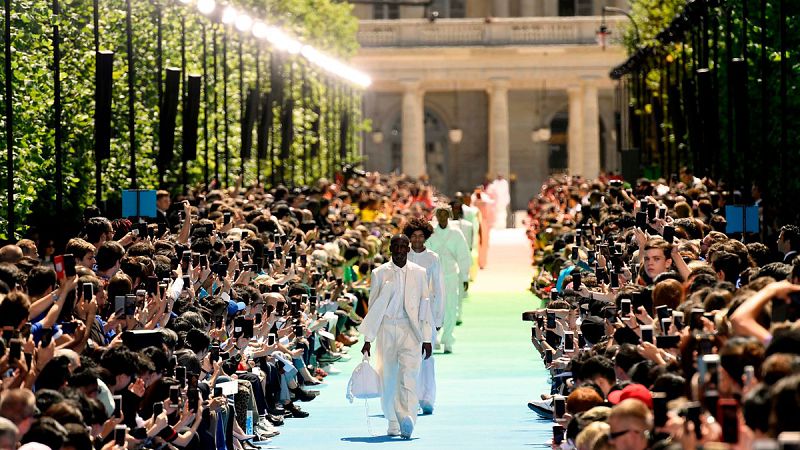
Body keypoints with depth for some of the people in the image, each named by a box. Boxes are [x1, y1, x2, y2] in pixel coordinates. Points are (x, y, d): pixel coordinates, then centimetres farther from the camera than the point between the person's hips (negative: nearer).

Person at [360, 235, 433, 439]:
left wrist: (426, 339, 7)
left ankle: (407, 421, -28)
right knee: (388, 378, 3)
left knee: (408, 376, -15)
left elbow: (424, 306, 10)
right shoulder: (380, 273, 5)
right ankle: (393, 422, 16)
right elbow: (373, 307, 6)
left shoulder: (419, 273, 7)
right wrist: (367, 339, 3)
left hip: (410, 330, -1)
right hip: (386, 329, 1)